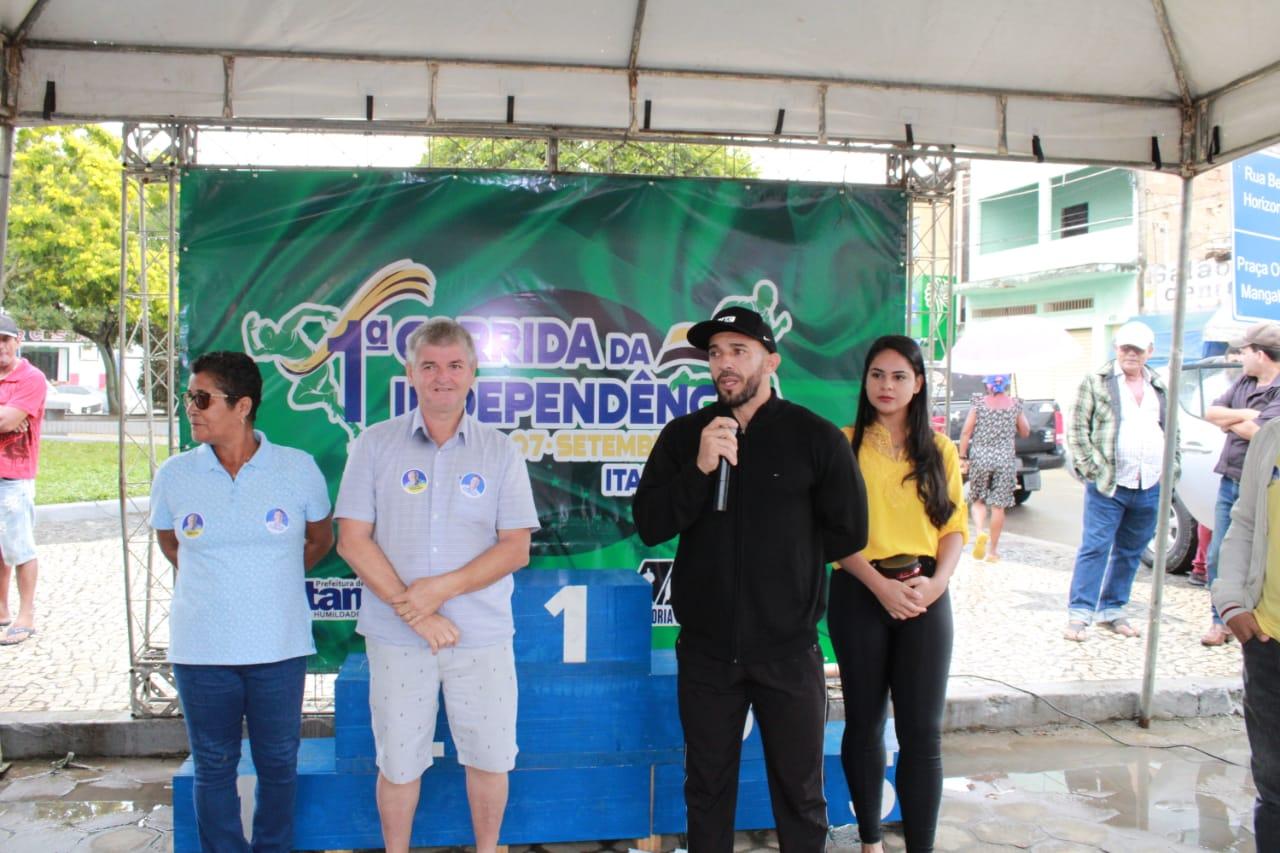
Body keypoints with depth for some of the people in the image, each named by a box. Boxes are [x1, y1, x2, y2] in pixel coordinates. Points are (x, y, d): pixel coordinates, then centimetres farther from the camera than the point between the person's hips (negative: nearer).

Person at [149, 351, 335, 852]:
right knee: (213, 767, 13)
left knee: (278, 764, 13)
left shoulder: (298, 468, -7)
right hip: (201, 649, 1)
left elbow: (320, 539, 9)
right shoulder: (174, 475, -3)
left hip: (279, 646, -1)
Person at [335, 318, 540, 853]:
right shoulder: (376, 444, 1)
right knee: (398, 763, 12)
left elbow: (516, 547, -3)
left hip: (482, 633, 0)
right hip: (395, 635, 0)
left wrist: (444, 588, -16)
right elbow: (352, 539, -4)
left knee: (490, 757, 10)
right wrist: (412, 610, -12)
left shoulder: (500, 452, 1)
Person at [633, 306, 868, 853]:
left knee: (801, 795, 13)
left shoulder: (815, 437, -4)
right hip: (706, 648, 2)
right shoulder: (684, 435, 1)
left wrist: (784, 552, 2)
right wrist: (700, 468, -20)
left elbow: (847, 532, -1)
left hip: (788, 649, -1)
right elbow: (649, 525, -7)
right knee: (707, 789, 16)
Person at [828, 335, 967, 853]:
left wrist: (937, 581, -10)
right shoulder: (845, 444, 0)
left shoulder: (940, 449, 8)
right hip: (861, 594, -1)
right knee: (865, 723, 10)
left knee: (923, 731, 0)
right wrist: (880, 584, -15)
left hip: (925, 596, 2)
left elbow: (954, 526, 7)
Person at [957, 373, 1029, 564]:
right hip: (1005, 459, 1)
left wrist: (963, 457, 1)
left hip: (980, 457, -1)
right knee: (998, 505, 6)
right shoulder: (1015, 405, 1)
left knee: (978, 499, 14)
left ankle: (979, 532, -13)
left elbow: (966, 432, -6)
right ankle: (993, 550, 12)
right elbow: (1025, 432, 10)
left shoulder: (978, 403, -3)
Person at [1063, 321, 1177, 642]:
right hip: (1108, 485, -5)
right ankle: (1079, 613, 1)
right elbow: (1077, 428, -3)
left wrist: (1172, 469, 11)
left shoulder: (1160, 387, 15)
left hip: (1151, 488, 5)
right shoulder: (1097, 381, -1)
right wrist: (1091, 468, -11)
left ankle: (1112, 610, 23)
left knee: (1130, 552, 12)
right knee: (1095, 548, -5)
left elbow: (1172, 432, 22)